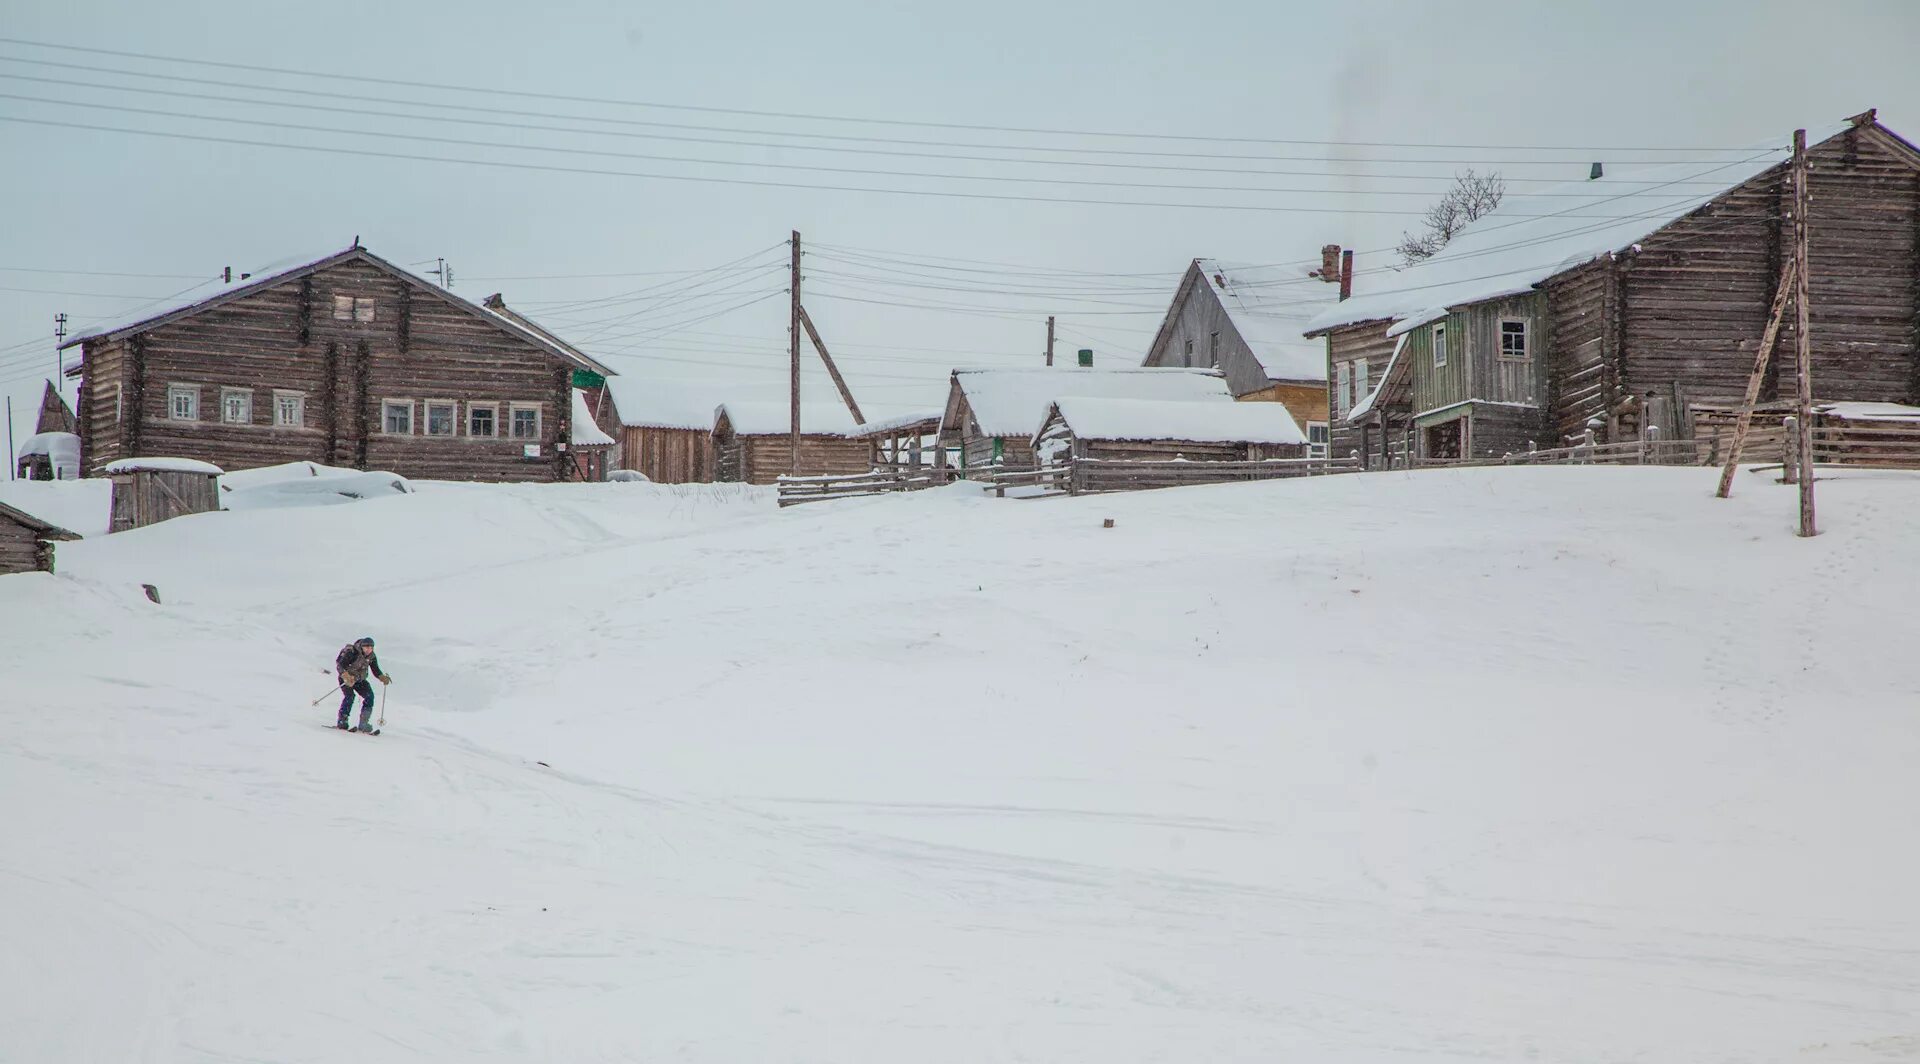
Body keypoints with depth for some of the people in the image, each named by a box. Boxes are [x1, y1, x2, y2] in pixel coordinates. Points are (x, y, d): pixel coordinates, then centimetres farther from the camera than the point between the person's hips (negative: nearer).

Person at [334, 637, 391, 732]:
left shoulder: (372, 657, -6)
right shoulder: (351, 653, -25)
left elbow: (376, 671, 4)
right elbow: (340, 665, -29)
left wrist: (383, 678, -16)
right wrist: (346, 676, -45)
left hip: (359, 679, 5)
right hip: (346, 679, -5)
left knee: (369, 696, -12)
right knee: (349, 696, -27)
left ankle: (363, 724, -9)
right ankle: (341, 722, -20)